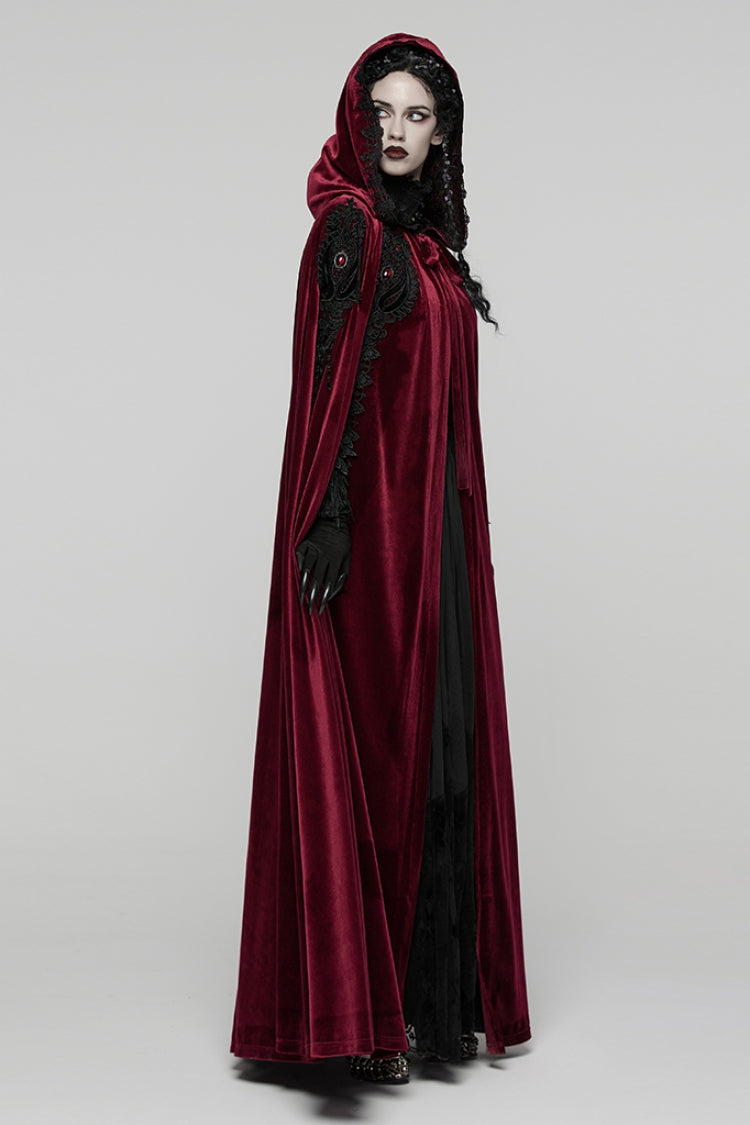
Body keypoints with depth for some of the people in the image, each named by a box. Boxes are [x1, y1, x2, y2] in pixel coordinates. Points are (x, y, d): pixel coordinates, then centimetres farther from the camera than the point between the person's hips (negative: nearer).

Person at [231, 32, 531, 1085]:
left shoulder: (425, 237, 17)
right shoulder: (352, 227, -8)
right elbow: (337, 379, -16)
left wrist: (459, 531, 17)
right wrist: (331, 518, -24)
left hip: (435, 522, 9)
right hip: (377, 522, -9)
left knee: (434, 748, 10)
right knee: (378, 745, -5)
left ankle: (432, 992, 20)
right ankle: (363, 1006, 4)